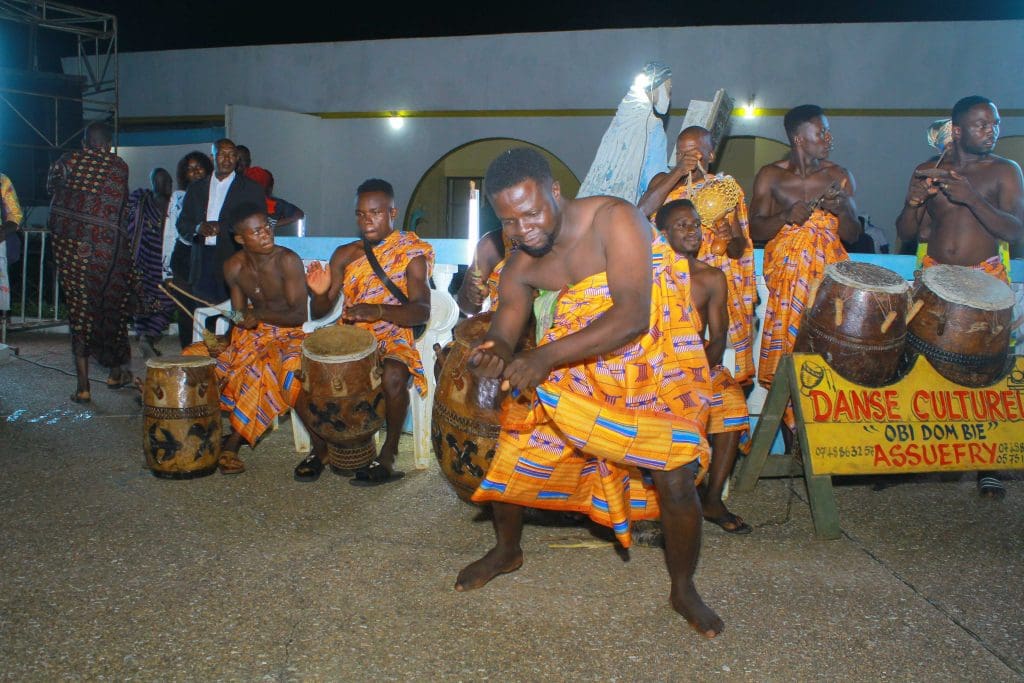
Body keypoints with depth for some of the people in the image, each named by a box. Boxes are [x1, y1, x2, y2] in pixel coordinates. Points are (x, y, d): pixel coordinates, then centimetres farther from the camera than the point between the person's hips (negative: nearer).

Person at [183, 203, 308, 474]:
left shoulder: (287, 261, -16)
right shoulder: (234, 267, 0)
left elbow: (300, 315, -17)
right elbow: (239, 315, 8)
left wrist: (261, 314, -30)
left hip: (288, 334, -6)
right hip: (250, 334, 6)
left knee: (265, 370, -37)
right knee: (195, 356, -11)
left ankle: (234, 440, -26)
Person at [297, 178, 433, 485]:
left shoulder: (411, 254, -4)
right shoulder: (345, 255, 8)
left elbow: (421, 311, -18)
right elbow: (320, 311, 8)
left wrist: (378, 310, -36)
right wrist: (319, 293, -17)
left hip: (392, 338, -4)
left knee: (393, 376, -37)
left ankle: (388, 456, -13)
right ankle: (320, 447, 4)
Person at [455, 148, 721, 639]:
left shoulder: (614, 220, -24)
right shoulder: (520, 268, -6)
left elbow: (632, 316, -32)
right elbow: (504, 334, -7)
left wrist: (547, 357, -40)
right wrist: (494, 354, -34)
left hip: (655, 364, -4)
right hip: (574, 370, 5)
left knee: (675, 480, -18)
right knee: (511, 455, 1)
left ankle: (684, 590, 11)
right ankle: (507, 551, 32)